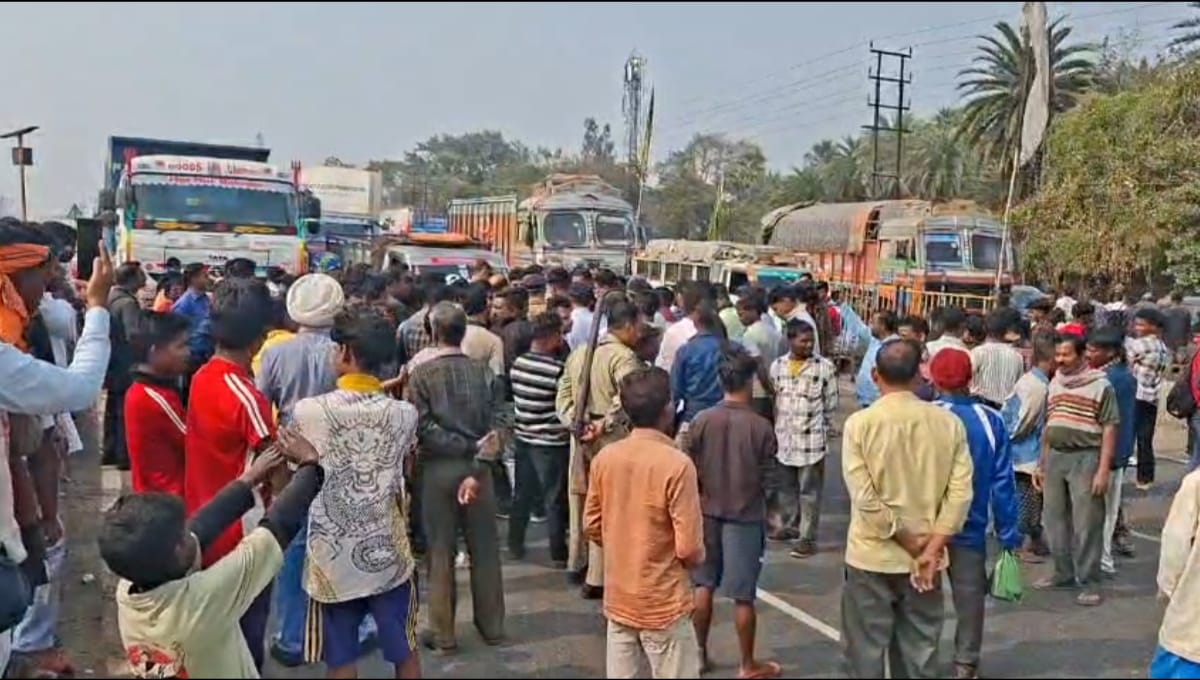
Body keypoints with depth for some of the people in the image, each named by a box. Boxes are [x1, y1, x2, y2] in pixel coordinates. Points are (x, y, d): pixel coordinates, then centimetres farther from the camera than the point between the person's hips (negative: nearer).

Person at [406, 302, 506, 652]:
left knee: (441, 551, 7)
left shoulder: (422, 373, -7)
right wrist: (477, 467, -13)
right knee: (484, 548, 12)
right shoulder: (485, 372, 0)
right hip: (478, 467, 2)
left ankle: (443, 633, 15)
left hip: (438, 469, -2)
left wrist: (467, 447, -12)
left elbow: (423, 428, -14)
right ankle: (492, 626, 22)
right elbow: (496, 425, -9)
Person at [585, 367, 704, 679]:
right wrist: (697, 558, 2)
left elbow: (593, 525, 6)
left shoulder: (604, 458, -5)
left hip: (618, 599, 5)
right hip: (663, 605, -5)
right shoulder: (677, 463, -21)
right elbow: (689, 548, -19)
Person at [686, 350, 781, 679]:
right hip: (745, 516, -3)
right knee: (743, 595, 6)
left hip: (707, 512, 3)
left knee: (704, 585, 16)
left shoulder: (701, 421, -8)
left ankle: (700, 654, 26)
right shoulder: (761, 426, -14)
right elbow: (767, 478, -6)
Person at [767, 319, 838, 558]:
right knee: (786, 487, 18)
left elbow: (831, 403, -2)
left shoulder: (825, 367, -8)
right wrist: (775, 429, 13)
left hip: (812, 438, -4)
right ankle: (789, 525, 34)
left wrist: (826, 430, 1)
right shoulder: (778, 365, 3)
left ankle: (807, 537, 8)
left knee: (809, 491, 2)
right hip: (784, 437, 4)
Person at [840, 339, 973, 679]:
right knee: (920, 652, 16)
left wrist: (909, 540, -9)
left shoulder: (860, 423, -13)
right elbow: (961, 492, -9)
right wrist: (932, 548, -8)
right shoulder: (949, 422, -5)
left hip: (872, 556, -3)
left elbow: (864, 498, -17)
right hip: (925, 558, 3)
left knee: (867, 651, 10)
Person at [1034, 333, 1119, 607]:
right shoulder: (1054, 384, 12)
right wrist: (1041, 463, 16)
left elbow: (1109, 429, -9)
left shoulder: (1100, 385, -7)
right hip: (1054, 456, 6)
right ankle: (1064, 572, 27)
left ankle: (1089, 582, 7)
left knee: (1086, 523, -2)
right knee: (1054, 518, 13)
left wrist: (1103, 470, -14)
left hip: (1085, 457, -6)